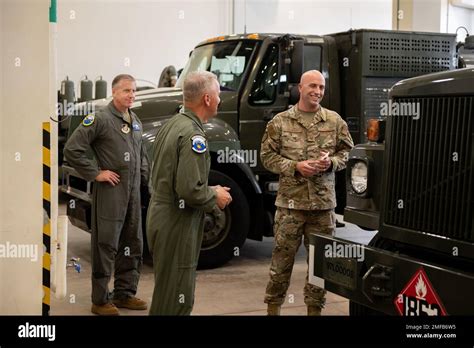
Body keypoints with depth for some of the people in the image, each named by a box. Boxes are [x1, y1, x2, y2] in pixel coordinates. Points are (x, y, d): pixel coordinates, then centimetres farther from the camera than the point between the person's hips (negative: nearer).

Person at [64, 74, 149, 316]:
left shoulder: (135, 120, 14)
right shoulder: (101, 119, -11)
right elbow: (72, 149, -15)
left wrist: (144, 176, 15)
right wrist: (95, 173, -14)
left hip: (133, 192, 8)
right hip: (110, 191, -8)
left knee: (132, 245, 13)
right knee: (106, 246, -2)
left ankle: (125, 294, 26)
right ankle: (100, 301, 8)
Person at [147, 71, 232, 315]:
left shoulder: (172, 124, 10)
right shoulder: (193, 134, -19)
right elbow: (189, 190, -27)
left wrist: (210, 191, 14)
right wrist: (215, 196, -8)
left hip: (159, 214, 10)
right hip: (177, 223, -10)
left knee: (166, 291, 21)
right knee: (176, 301, -2)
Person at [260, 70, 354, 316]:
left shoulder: (334, 121, 6)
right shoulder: (280, 121, 1)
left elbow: (346, 152, 12)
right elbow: (268, 156, 1)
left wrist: (332, 163, -9)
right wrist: (295, 167, -12)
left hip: (324, 202, 2)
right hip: (290, 201, -2)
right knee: (282, 256, 3)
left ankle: (315, 308, 22)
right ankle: (273, 306, 17)